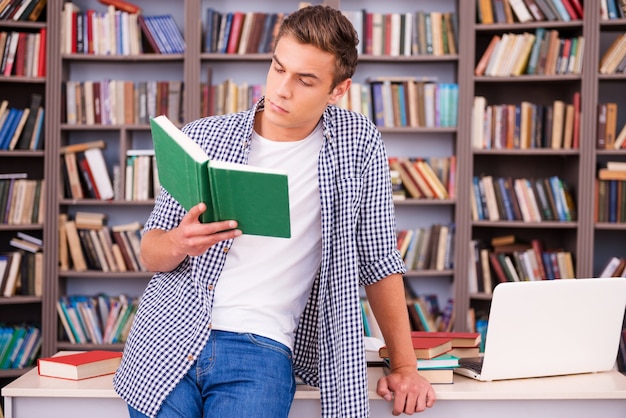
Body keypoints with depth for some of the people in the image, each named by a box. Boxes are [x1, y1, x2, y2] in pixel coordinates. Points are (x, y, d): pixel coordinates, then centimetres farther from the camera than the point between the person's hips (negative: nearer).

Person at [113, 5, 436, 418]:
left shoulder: (359, 143, 2)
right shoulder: (201, 137, 4)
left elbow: (378, 260, 8)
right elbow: (150, 251, 8)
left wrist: (405, 366, 6)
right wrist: (179, 242, -16)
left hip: (262, 353, -2)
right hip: (167, 340, 2)